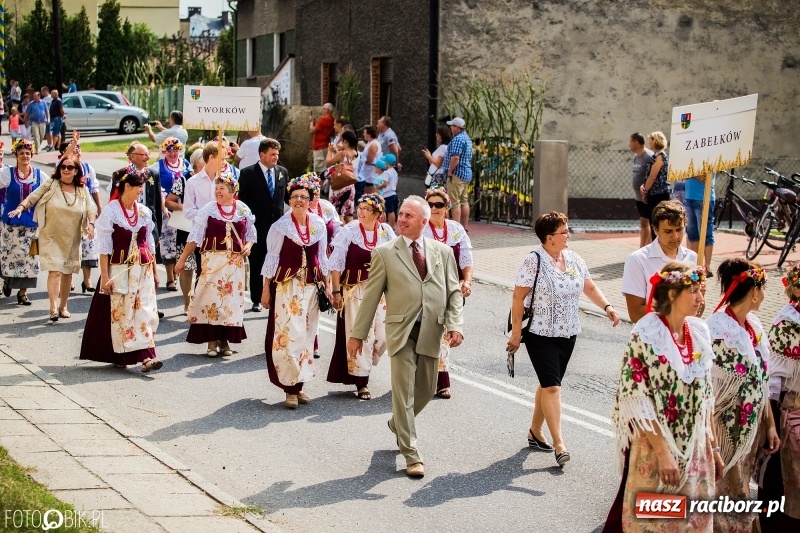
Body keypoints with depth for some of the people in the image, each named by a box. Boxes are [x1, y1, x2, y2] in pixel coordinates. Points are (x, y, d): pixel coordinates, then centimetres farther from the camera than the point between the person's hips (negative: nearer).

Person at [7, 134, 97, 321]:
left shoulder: (82, 190, 6)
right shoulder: (50, 185, -1)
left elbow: (90, 208, 3)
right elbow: (32, 197, -4)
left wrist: (91, 224, -14)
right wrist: (21, 207, -20)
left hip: (72, 239, 3)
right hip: (51, 237, -3)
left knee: (68, 272, 9)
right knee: (55, 271, -13)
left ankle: (63, 307, 23)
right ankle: (53, 309, -14)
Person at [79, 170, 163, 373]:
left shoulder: (144, 212, 7)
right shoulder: (110, 211, -7)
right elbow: (104, 246, -8)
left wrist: (154, 271, 13)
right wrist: (105, 275, -12)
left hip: (143, 270, 4)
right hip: (119, 270, -4)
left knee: (146, 311, -5)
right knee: (119, 313, 3)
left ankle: (147, 356, -6)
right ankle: (120, 356, 16)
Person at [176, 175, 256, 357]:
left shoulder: (244, 210, 6)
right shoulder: (208, 210, 0)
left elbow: (250, 235, 15)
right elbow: (195, 237, -1)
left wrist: (248, 246, -6)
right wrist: (182, 259, -4)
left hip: (235, 262, 2)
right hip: (213, 260, -2)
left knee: (231, 300, 4)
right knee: (211, 299, -6)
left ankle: (224, 340, 14)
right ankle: (212, 342, 2)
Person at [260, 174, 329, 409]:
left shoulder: (319, 225, 5)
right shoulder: (280, 226, -6)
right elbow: (272, 258, -3)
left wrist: (327, 285, 11)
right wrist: (266, 290, -4)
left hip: (311, 286, 4)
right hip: (286, 286, -4)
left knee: (306, 335, 8)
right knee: (288, 335, -7)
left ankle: (299, 385, 17)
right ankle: (291, 388, 0)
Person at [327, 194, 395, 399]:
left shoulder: (386, 231, 2)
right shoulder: (348, 232, -7)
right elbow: (336, 264, -5)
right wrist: (336, 292, -9)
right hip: (354, 290, -3)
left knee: (381, 336, 5)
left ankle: (362, 370, 30)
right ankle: (361, 382, 10)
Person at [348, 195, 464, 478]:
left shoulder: (442, 251, 8)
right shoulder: (384, 253, 1)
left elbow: (454, 292, 8)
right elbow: (371, 296, 3)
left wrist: (455, 325, -7)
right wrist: (358, 333, 3)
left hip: (431, 332, 3)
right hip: (401, 331, -3)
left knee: (426, 391, 13)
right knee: (404, 393, -5)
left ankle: (398, 423, 43)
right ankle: (412, 456, 2)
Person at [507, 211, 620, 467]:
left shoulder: (573, 259, 5)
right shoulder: (534, 262, -14)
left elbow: (590, 287, 12)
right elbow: (518, 298, -12)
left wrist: (606, 306, -6)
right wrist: (515, 333, -13)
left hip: (567, 334, 6)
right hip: (541, 334, -6)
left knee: (548, 384, 15)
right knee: (552, 387, -11)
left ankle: (535, 432, 30)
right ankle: (559, 445, -12)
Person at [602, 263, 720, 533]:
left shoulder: (699, 331, 3)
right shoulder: (646, 335, -16)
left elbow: (705, 396, 10)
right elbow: (637, 400, -18)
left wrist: (713, 446, 11)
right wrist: (663, 451, -20)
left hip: (695, 451, 6)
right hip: (653, 449, -6)